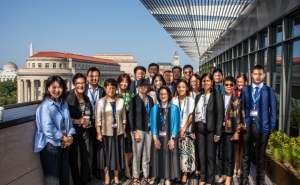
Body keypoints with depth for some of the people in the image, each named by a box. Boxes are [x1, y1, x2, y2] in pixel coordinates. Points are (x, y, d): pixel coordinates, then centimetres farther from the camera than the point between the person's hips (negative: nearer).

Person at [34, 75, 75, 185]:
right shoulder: (45, 106, -16)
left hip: (64, 144, 7)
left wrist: (69, 136, -7)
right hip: (51, 145, -6)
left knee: (65, 174, 18)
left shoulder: (64, 103, 5)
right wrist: (64, 138, -13)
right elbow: (48, 129, -22)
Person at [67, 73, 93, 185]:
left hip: (84, 131, 5)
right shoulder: (68, 97, -12)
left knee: (86, 156, 10)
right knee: (73, 157, 7)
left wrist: (87, 121, -2)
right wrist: (77, 121, -20)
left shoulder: (86, 98, 9)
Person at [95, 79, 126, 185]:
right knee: (106, 154, 8)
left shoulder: (121, 101, 2)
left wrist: (124, 131, 4)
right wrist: (98, 133, -10)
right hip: (106, 133, -2)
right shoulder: (100, 102, -6)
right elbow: (98, 119, -7)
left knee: (117, 154, 10)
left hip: (118, 133, 2)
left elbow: (123, 118, 7)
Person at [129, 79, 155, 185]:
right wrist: (135, 132, -14)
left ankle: (146, 176, 24)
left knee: (147, 155, 12)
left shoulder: (150, 99, 10)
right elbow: (131, 117, -8)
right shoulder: (134, 100, -5)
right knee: (137, 155, 3)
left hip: (149, 129, 5)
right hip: (138, 129, -4)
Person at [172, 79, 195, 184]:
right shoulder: (173, 100, 6)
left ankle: (185, 174, 6)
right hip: (175, 130, 2)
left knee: (186, 151, -4)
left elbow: (191, 117, -3)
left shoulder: (191, 100, 1)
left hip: (187, 131, -2)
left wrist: (183, 129, -8)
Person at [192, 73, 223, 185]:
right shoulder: (198, 97, 10)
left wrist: (218, 133, -13)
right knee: (201, 154, 10)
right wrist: (193, 131, 5)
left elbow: (220, 115, -8)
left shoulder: (217, 96, -4)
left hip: (210, 129, -4)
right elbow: (195, 114, 10)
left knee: (210, 155, 4)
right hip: (199, 128, 4)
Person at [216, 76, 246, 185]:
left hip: (232, 131, -3)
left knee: (230, 155, 1)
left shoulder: (237, 100, -1)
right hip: (221, 130, 3)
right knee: (223, 154, 10)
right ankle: (224, 175, 23)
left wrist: (237, 132, -10)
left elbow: (240, 116, -5)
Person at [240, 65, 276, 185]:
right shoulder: (245, 90, 5)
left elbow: (273, 111, 1)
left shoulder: (269, 91, 0)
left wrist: (271, 127, -5)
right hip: (247, 125, 2)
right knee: (246, 154, 12)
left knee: (260, 155, 11)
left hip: (262, 126, -1)